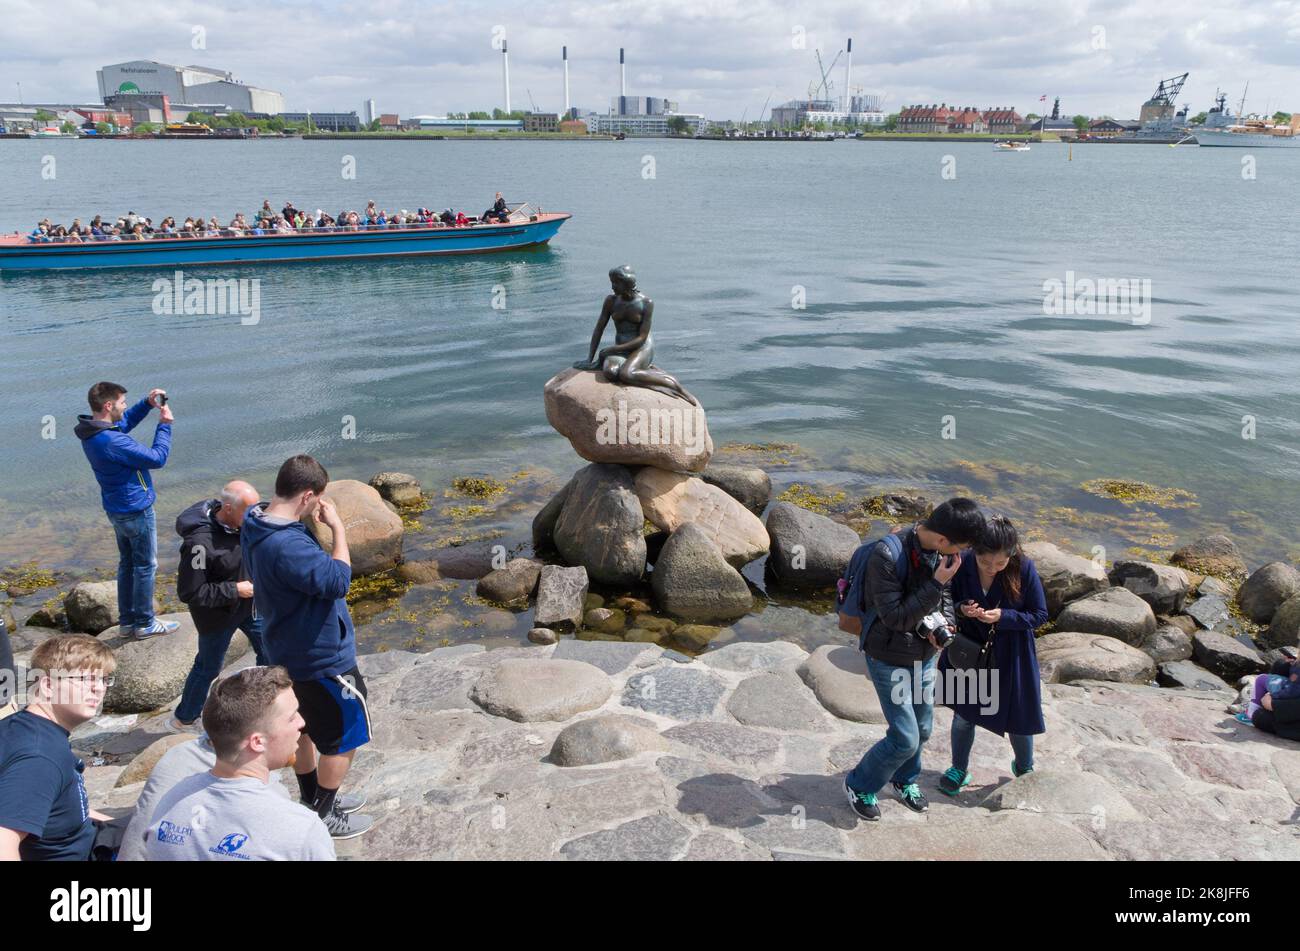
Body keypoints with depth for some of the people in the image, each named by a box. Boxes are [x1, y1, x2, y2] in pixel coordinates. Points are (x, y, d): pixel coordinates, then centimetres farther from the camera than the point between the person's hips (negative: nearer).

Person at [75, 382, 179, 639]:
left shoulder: (91, 431, -2)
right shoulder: (112, 442, -31)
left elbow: (125, 422, 17)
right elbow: (157, 458, -24)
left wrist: (147, 403, 3)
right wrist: (164, 425, -15)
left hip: (117, 509, 9)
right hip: (136, 510, -9)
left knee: (127, 563, 20)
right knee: (145, 567, 6)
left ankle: (127, 620, 29)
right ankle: (144, 623, 17)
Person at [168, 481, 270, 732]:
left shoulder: (243, 522, -13)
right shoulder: (200, 543, -34)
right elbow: (189, 593, -27)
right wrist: (235, 590, -25)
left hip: (250, 604, 7)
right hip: (218, 614, -7)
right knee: (208, 668, 12)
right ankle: (183, 720, 36)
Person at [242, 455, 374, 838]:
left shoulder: (257, 525, -4)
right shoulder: (287, 546, -35)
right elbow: (338, 580, -31)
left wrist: (316, 523, -7)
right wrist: (337, 526, -23)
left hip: (291, 652, 10)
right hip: (323, 659, -10)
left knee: (306, 728, 26)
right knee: (346, 735, 11)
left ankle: (312, 799, 44)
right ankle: (324, 817, 25)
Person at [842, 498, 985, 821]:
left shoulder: (941, 552, -8)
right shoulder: (887, 555, -30)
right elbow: (894, 617, -27)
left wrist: (946, 621, -10)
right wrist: (936, 583, -31)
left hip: (924, 655, 7)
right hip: (890, 658, -7)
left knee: (922, 729, 20)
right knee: (905, 738, -3)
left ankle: (905, 780, 48)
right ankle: (858, 786, 22)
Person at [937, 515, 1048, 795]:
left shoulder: (1024, 569, -22)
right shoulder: (963, 566, -19)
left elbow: (1039, 615, -12)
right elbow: (948, 602, -3)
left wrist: (1002, 616, -26)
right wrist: (961, 609, -25)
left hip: (1011, 657, -1)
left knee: (1018, 717, 14)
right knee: (963, 713, 13)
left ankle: (1025, 768, 45)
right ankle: (959, 770, 39)